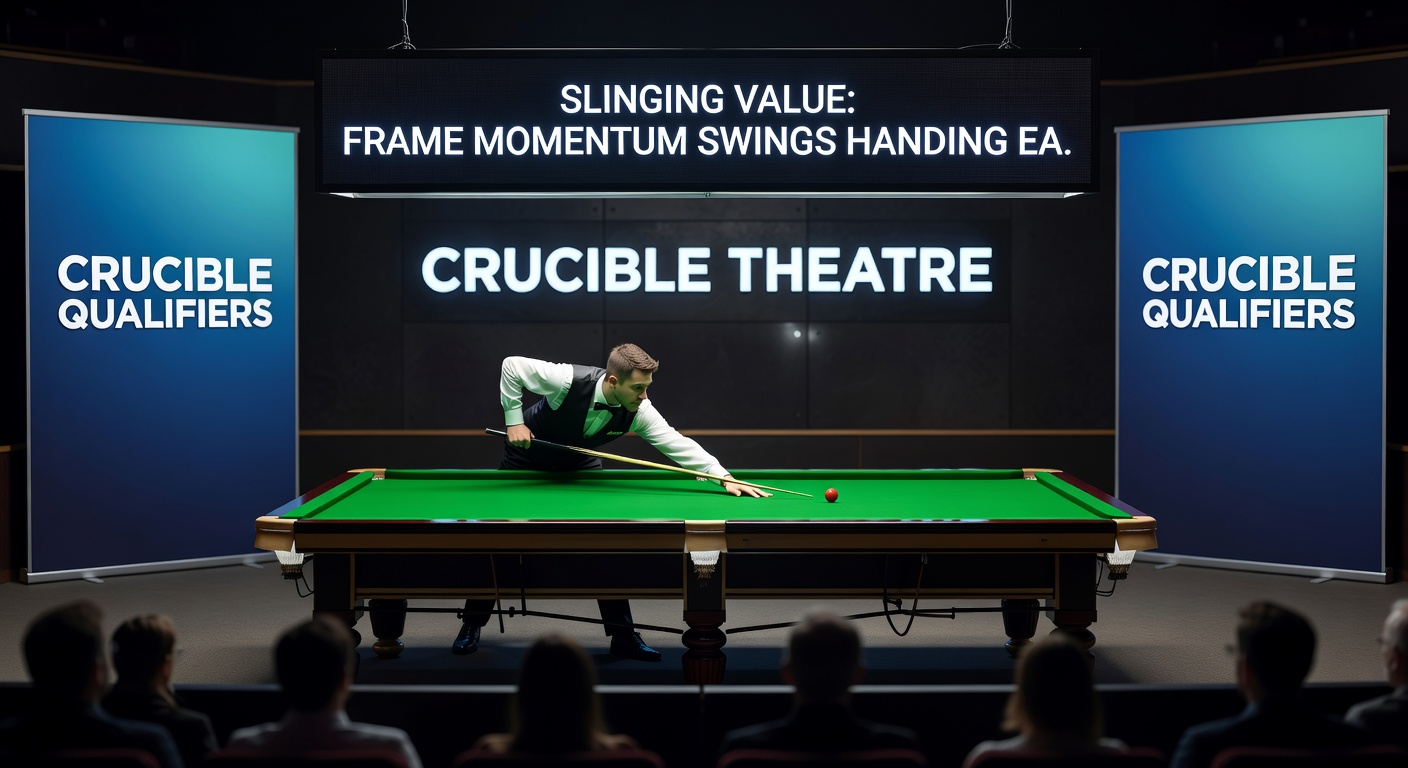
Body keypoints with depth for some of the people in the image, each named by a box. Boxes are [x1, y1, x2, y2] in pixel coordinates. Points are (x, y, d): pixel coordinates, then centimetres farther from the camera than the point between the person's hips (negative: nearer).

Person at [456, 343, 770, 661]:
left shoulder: (638, 411, -27)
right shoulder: (568, 380, -38)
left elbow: (677, 444, -31)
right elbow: (511, 365, -27)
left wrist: (724, 477, -41)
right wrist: (514, 420, -27)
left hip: (579, 467, 3)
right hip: (527, 460, -3)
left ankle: (623, 635, -1)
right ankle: (473, 624, 16)